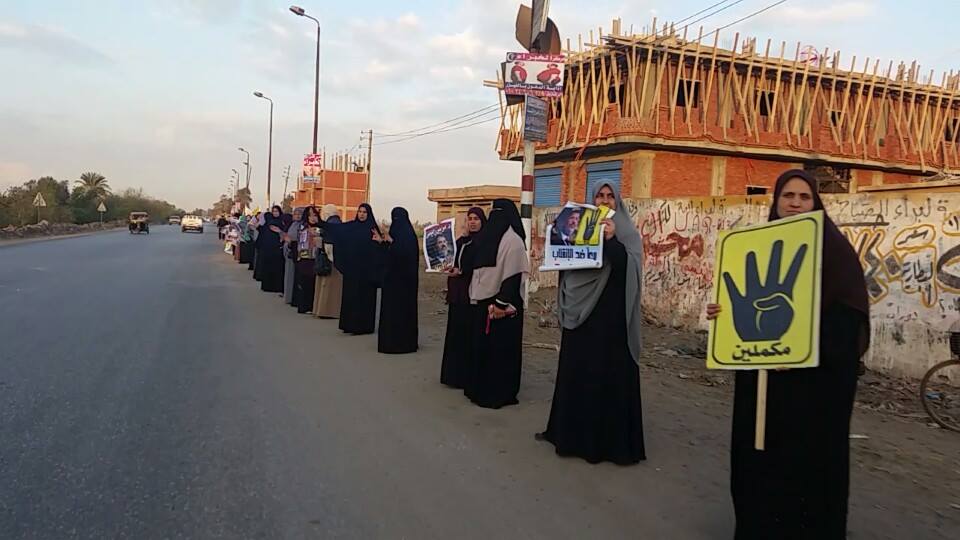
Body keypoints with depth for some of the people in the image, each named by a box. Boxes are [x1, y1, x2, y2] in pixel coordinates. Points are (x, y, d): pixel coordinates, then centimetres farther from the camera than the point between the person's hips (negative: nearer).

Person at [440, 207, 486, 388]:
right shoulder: (461, 241, 15)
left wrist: (461, 271, -20)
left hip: (473, 295, -7)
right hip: (457, 294, 7)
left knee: (469, 334, -5)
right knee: (455, 332, 8)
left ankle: (467, 376, 2)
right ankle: (454, 373, 16)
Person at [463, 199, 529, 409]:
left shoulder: (512, 240, -5)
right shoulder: (488, 237, 5)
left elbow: (513, 274, -9)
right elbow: (478, 267, 7)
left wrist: (503, 303, -10)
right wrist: (476, 296, 1)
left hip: (501, 304, -3)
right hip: (484, 301, 3)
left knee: (500, 348, 3)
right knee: (482, 346, 8)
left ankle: (499, 393, 10)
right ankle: (481, 389, 15)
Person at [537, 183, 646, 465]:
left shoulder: (628, 233, 0)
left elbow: (630, 267, -14)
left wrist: (611, 240, -25)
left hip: (611, 313, -5)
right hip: (581, 309, 5)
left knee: (610, 374, -3)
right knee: (576, 371, 9)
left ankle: (612, 438, 5)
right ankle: (572, 430, 20)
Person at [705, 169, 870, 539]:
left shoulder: (833, 246, -4)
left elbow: (847, 311, -11)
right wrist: (721, 310, -7)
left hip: (816, 371, -5)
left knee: (809, 453, 2)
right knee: (760, 449, 11)